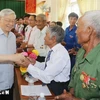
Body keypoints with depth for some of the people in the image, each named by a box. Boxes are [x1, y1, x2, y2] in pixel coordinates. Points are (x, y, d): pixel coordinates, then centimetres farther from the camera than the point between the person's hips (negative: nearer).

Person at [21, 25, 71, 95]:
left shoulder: (61, 54, -25)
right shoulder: (52, 50, 2)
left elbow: (46, 77, -27)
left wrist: (29, 66, -21)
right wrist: (34, 63, -6)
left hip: (57, 87, -7)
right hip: (49, 82, 8)